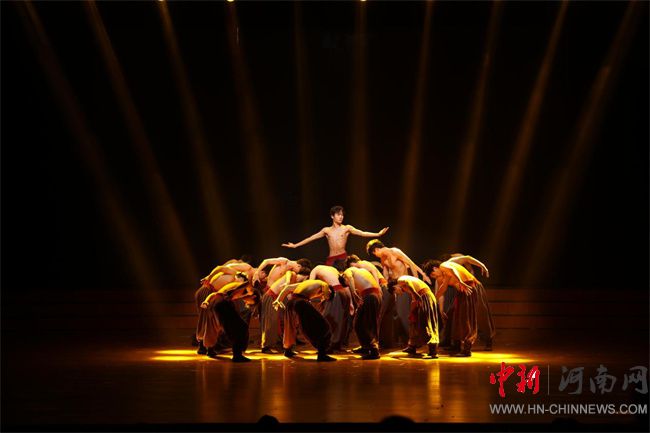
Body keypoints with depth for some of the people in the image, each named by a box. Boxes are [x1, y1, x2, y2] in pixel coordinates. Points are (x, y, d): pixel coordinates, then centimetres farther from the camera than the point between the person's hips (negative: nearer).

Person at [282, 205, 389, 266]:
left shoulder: (347, 228, 7)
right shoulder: (327, 230, 13)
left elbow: (362, 233, -2)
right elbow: (311, 238, 15)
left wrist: (378, 234, -14)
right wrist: (295, 245, 14)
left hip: (343, 257, -2)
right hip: (331, 259, 2)